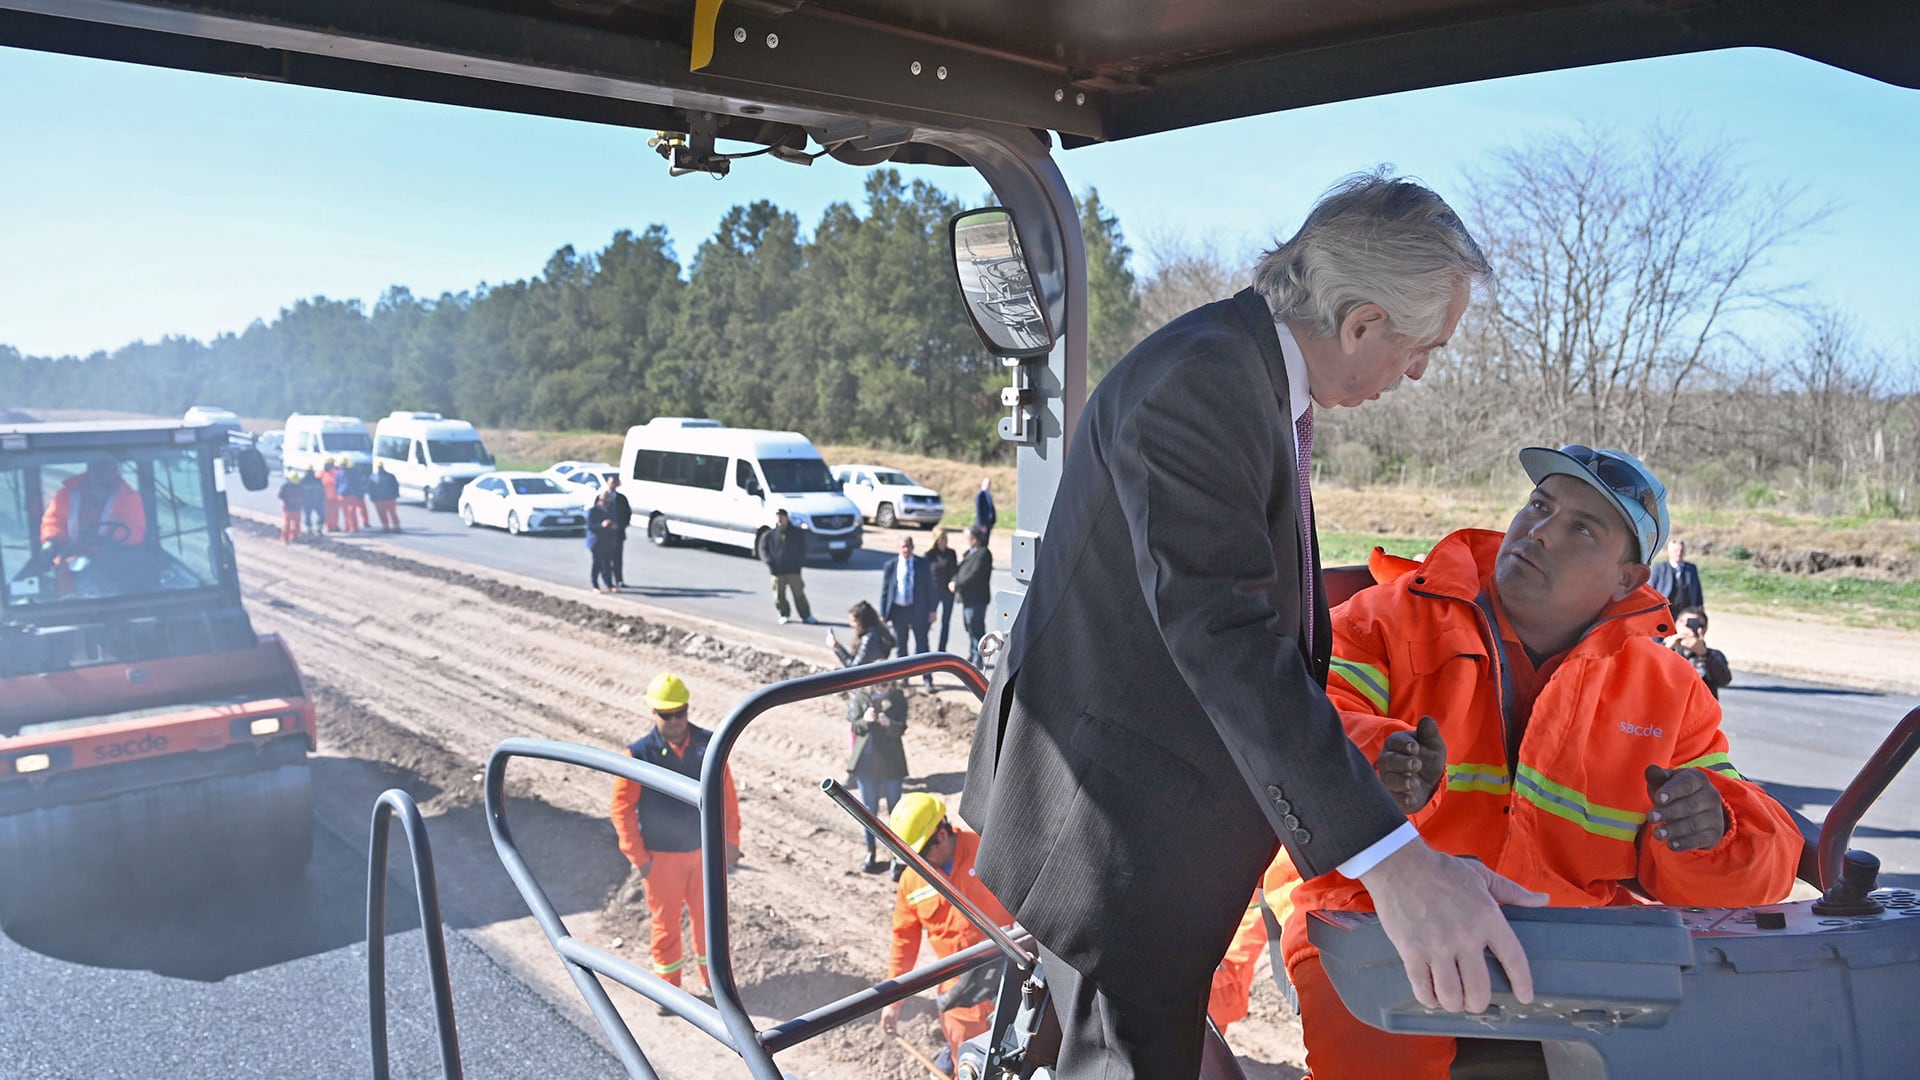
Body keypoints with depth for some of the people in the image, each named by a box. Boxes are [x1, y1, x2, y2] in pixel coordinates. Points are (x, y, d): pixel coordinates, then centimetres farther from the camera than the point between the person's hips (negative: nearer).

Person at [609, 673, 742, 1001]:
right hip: (662, 856, -2)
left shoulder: (708, 743, -8)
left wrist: (730, 840, 0)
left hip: (705, 850, 2)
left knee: (708, 914, 15)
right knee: (666, 919, 12)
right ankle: (668, 985, 30)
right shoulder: (638, 754, -15)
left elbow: (726, 793, 0)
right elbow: (622, 808, -11)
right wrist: (637, 857, -10)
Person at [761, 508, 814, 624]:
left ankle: (806, 616, 7)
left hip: (793, 570, -1)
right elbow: (763, 549, 5)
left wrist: (799, 562, -2)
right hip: (777, 571, 1)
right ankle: (783, 615, 17)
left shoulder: (797, 533, 6)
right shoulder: (770, 534, 5)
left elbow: (803, 549, 11)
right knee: (779, 595, 3)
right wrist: (770, 562, -8)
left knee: (798, 593, 0)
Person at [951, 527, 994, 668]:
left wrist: (957, 585, -17)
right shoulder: (969, 553, 17)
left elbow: (975, 575, -23)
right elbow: (960, 571, 20)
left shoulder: (983, 553, -14)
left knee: (976, 629, -7)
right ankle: (972, 657, 26)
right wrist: (955, 581, -1)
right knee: (970, 628, 16)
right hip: (968, 598, 10)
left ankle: (977, 660, -3)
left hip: (976, 599, -10)